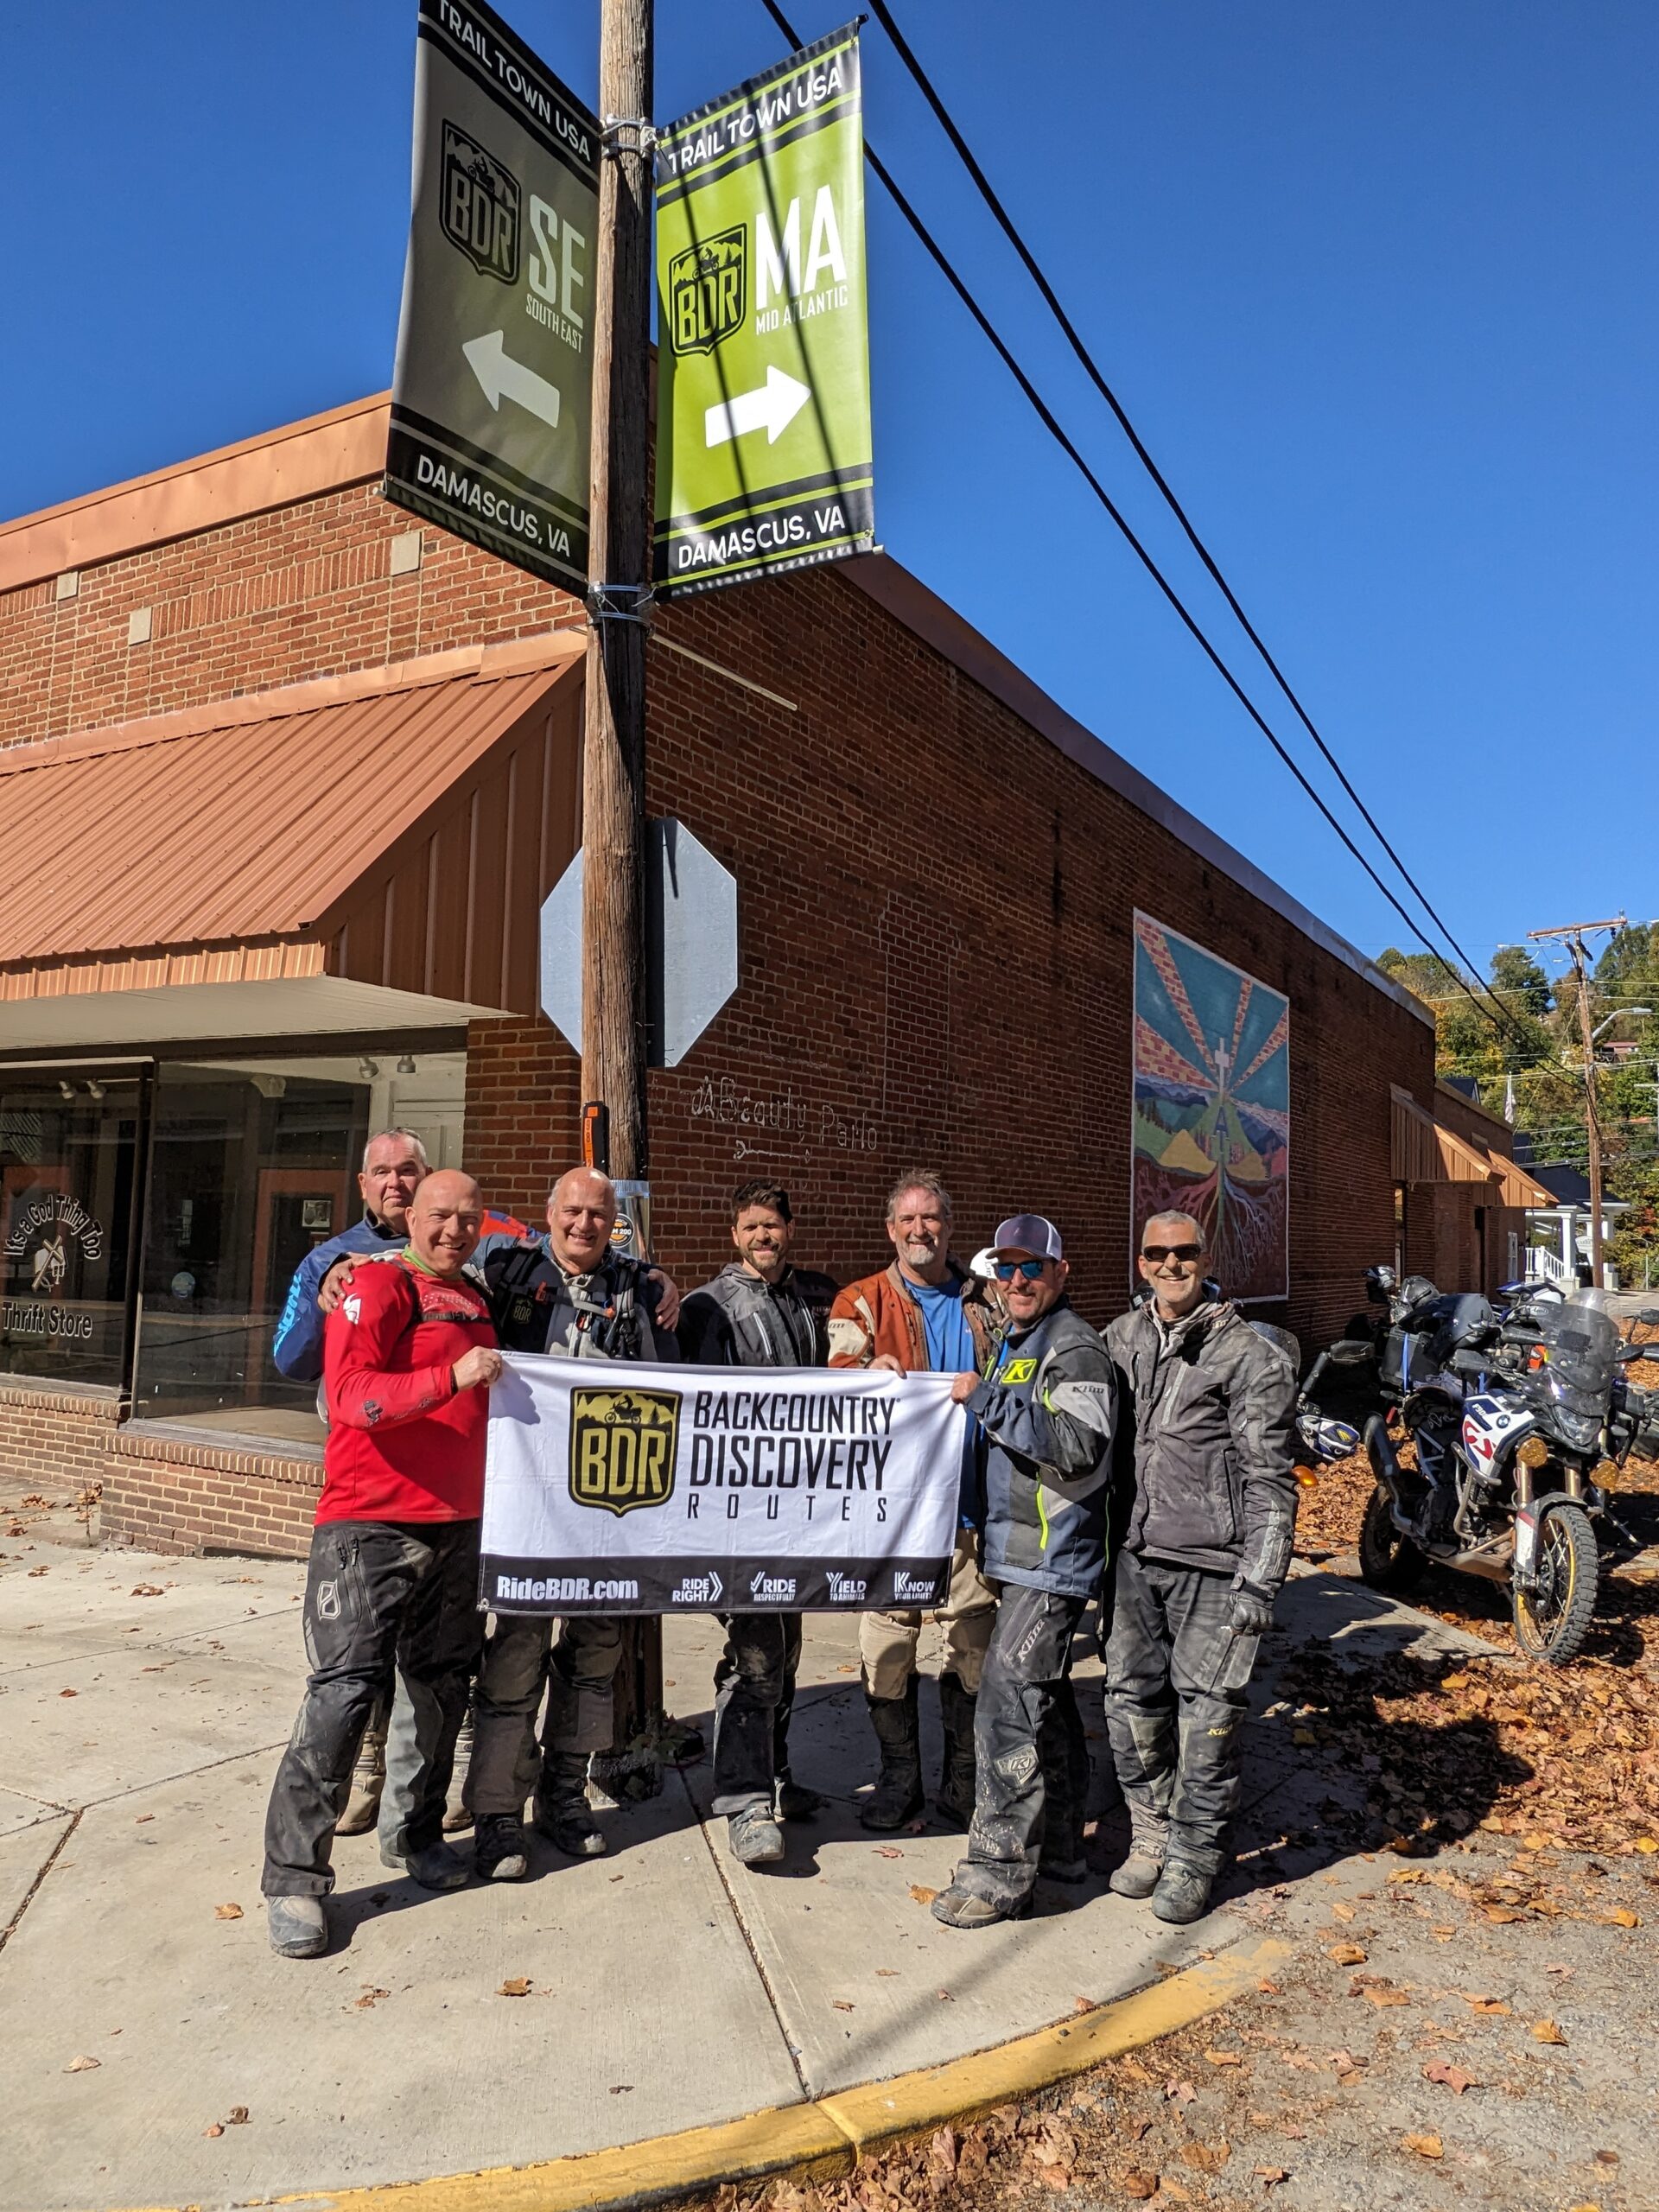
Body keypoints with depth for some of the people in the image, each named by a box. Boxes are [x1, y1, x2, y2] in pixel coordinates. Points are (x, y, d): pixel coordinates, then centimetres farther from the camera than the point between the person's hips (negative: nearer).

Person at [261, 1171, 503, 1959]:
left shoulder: (476, 1301, 15)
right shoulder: (377, 1285, -7)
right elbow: (352, 1394, -22)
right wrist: (450, 1377, -33)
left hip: (459, 1524, 7)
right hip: (370, 1525, -7)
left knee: (443, 1685, 13)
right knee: (345, 1689, -7)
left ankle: (417, 1836, 30)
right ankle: (294, 1878, 3)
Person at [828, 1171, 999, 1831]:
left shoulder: (983, 1304, 10)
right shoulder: (861, 1302, 2)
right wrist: (872, 1375, -32)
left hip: (969, 1502, 2)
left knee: (974, 1643, 10)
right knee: (887, 1648, 3)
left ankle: (963, 1782, 27)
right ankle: (899, 1779, 23)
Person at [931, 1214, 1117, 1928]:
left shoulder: (1075, 1349, -13)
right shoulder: (1015, 1345, 16)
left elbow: (1078, 1450, -25)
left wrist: (991, 1401, -24)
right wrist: (980, 1406, 9)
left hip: (1053, 1556, -10)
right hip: (1020, 1553, 10)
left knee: (1009, 1699, -10)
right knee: (1044, 1696, 17)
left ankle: (1001, 1869, -2)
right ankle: (1059, 1843, 28)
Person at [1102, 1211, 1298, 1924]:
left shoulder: (1249, 1356, -7)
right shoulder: (1121, 1339, 8)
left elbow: (1269, 1481, -8)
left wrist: (1260, 1583, -12)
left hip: (1213, 1564, -5)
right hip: (1137, 1554, 5)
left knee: (1206, 1713, 2)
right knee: (1130, 1702, 11)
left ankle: (1193, 1858, 19)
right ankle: (1151, 1837, 29)